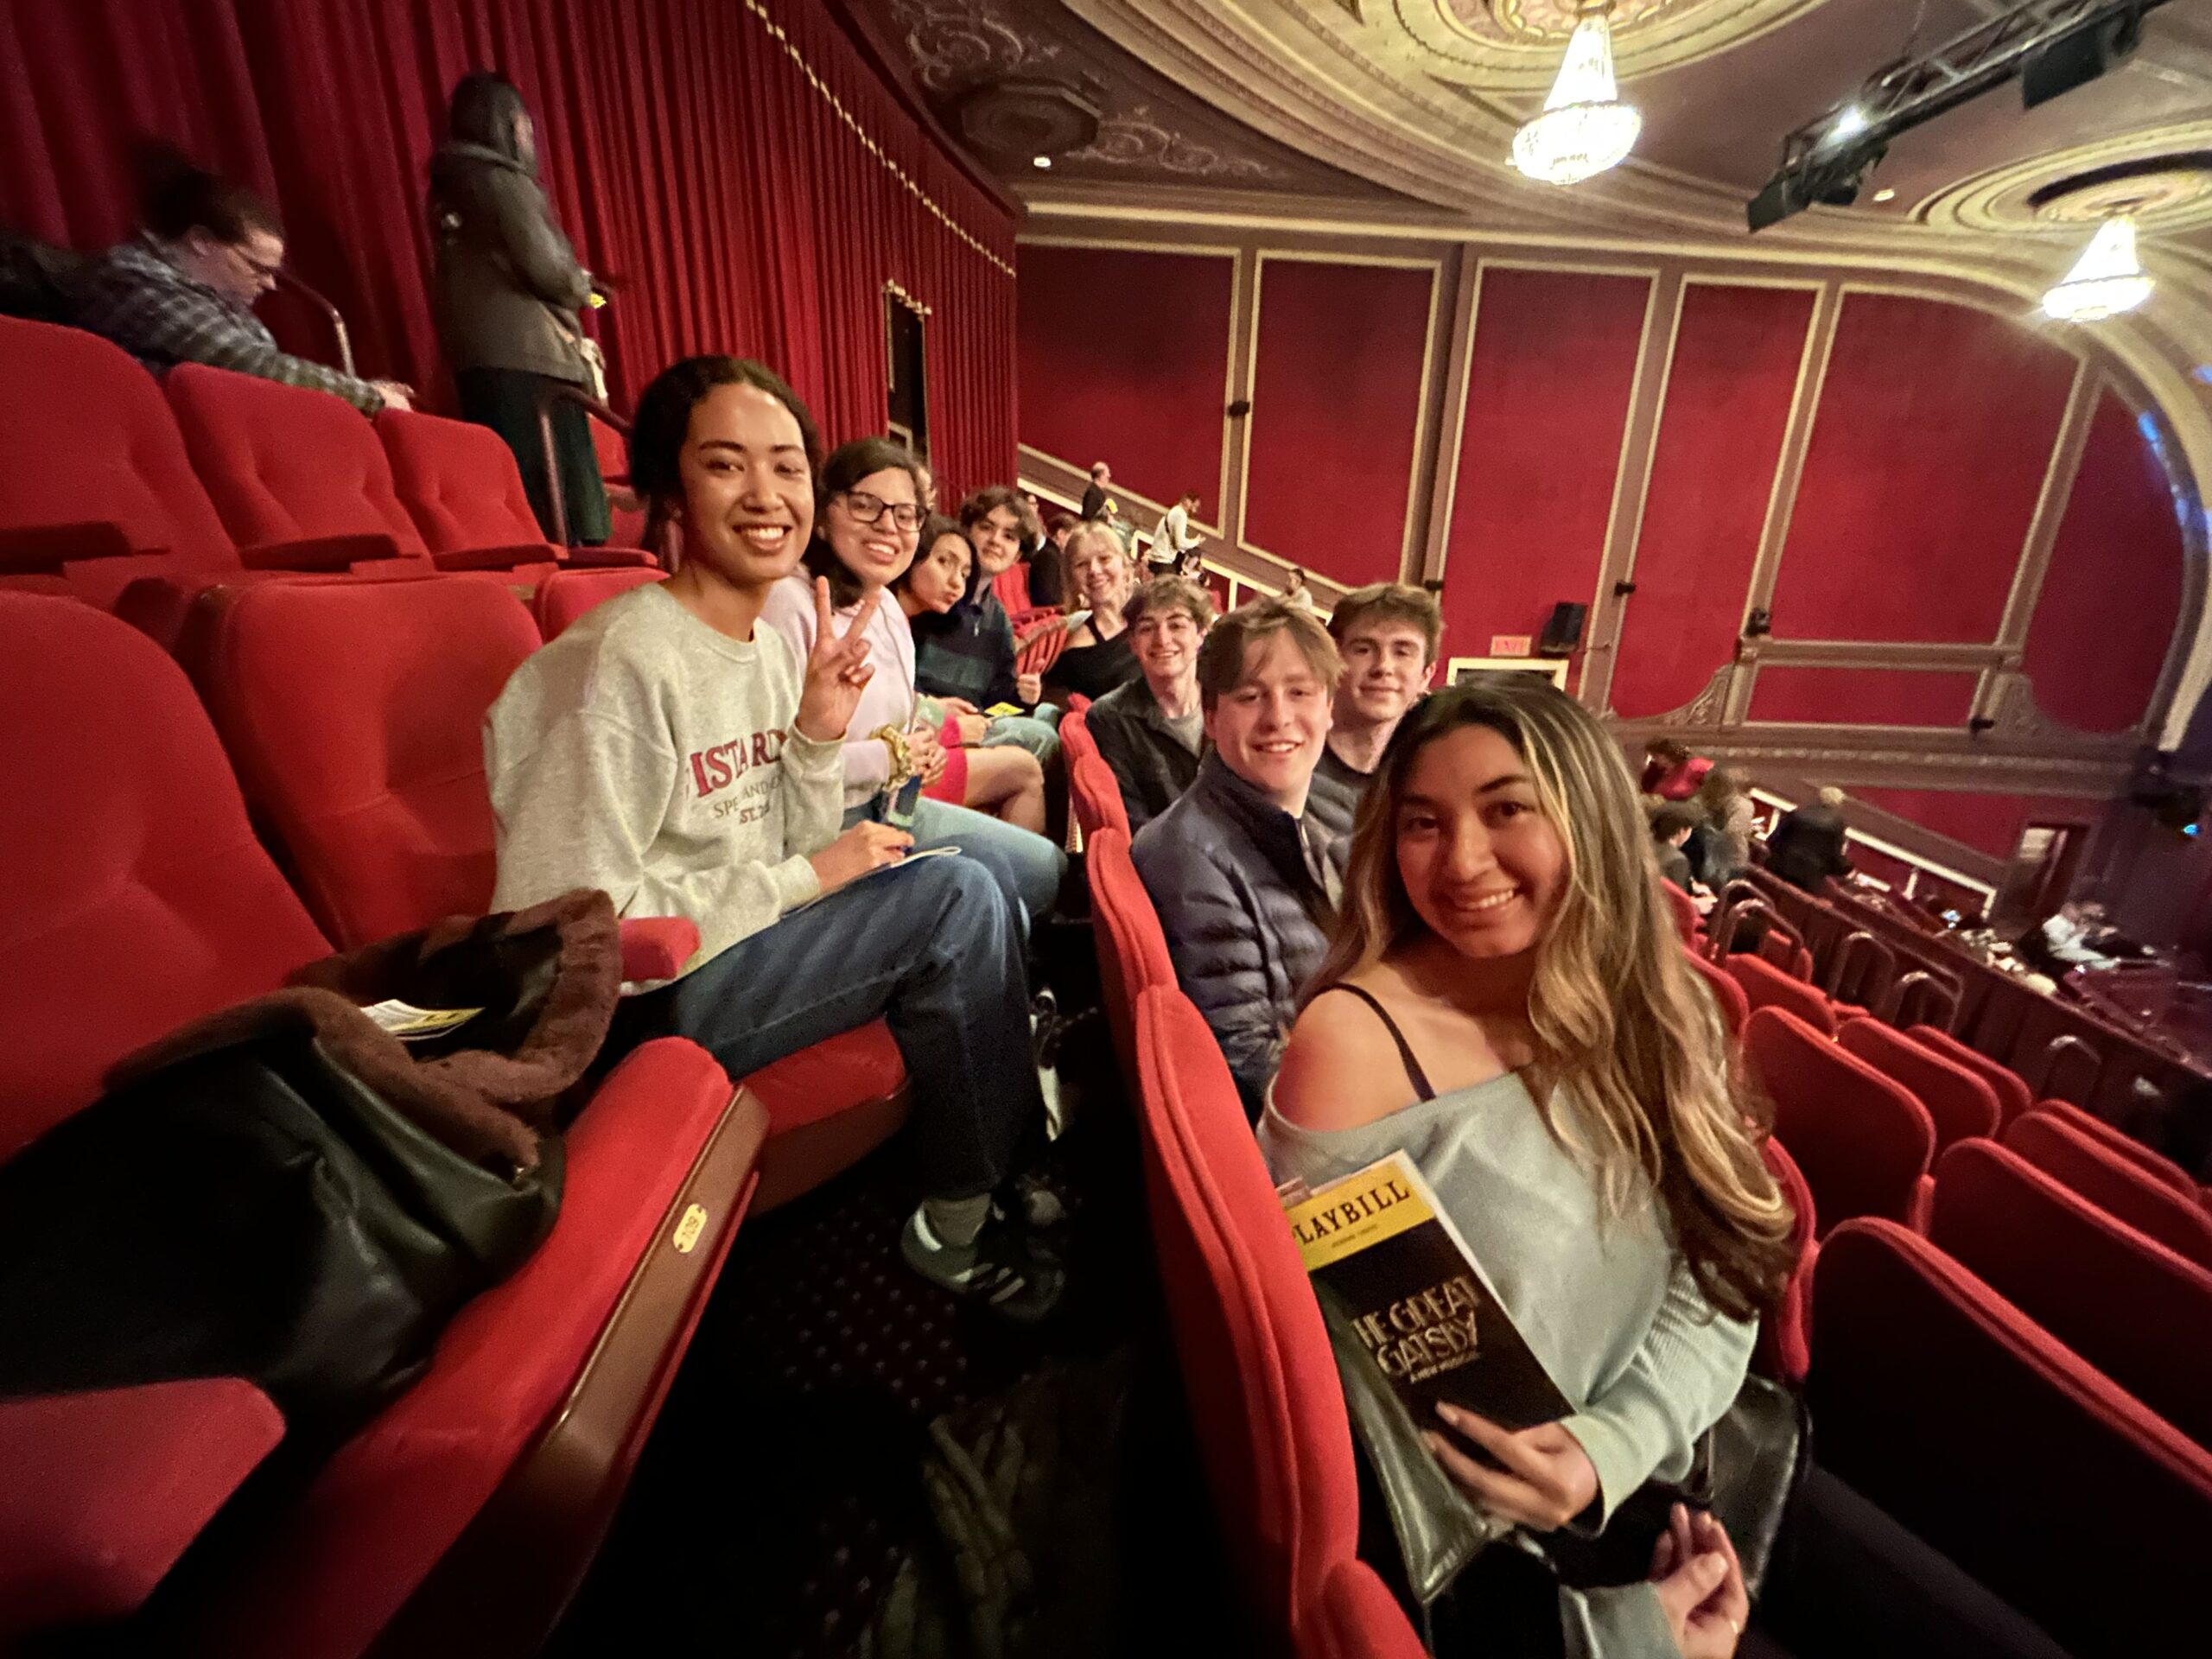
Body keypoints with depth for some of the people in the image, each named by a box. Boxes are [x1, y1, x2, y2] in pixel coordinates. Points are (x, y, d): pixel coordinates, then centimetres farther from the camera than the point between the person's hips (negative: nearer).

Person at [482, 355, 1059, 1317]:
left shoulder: (772, 648, 5)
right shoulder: (623, 663, -21)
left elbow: (788, 860, 6)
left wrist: (819, 734, -9)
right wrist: (804, 879, -19)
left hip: (745, 949, 8)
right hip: (631, 1007, -8)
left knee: (983, 905, 1)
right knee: (959, 898, -17)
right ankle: (958, 1225, 3)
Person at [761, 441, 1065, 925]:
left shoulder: (888, 609, 10)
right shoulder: (790, 602, -20)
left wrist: (919, 752, 0)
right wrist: (886, 758, -18)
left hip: (889, 807, 9)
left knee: (1046, 867, 10)